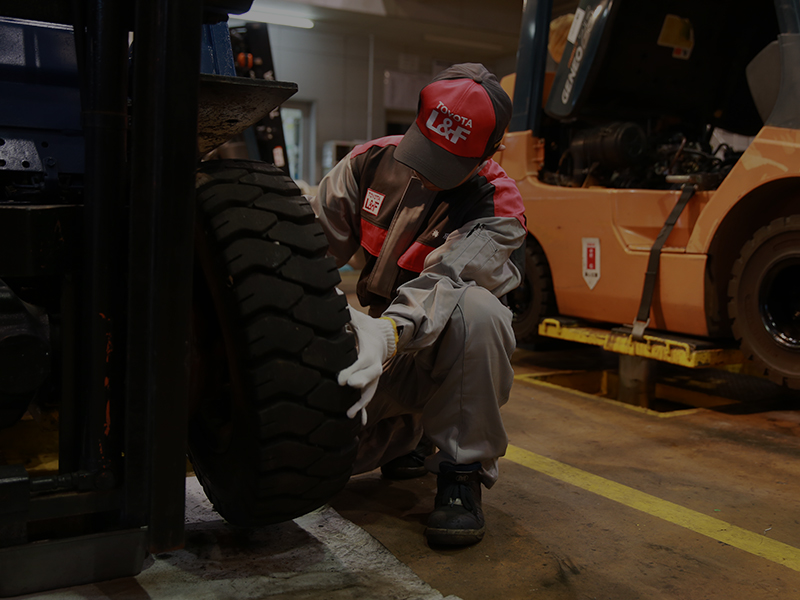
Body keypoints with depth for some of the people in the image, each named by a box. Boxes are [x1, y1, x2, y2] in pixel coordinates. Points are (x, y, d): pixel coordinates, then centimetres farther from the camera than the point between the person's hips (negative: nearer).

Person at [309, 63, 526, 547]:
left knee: (476, 307, -38)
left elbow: (445, 284, -36)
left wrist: (390, 333, -56)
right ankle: (403, 432, 22)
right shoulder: (373, 161, -6)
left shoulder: (497, 208, -19)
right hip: (382, 346, 4)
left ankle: (462, 476, -20)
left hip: (452, 352, -4)